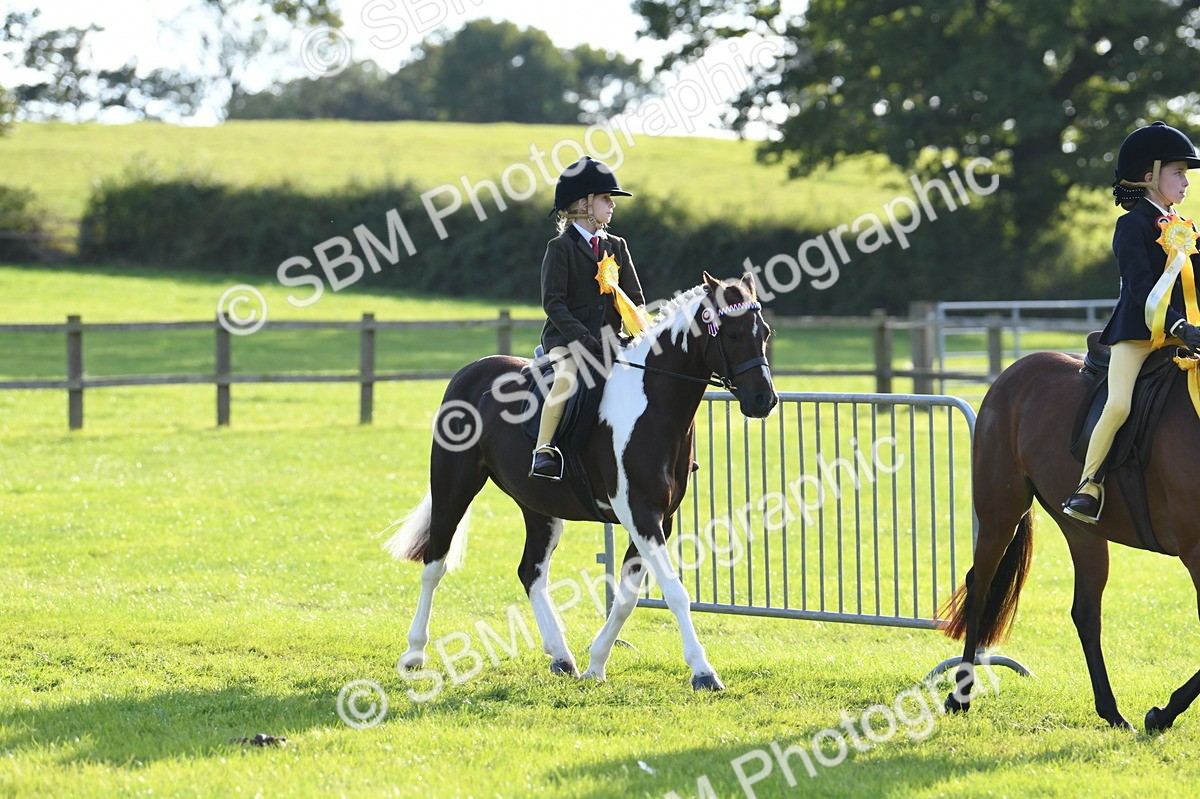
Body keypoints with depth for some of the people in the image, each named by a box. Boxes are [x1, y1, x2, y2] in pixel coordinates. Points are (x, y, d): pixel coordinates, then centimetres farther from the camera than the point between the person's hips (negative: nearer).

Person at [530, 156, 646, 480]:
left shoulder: (617, 247, 14)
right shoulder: (560, 247, -3)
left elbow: (635, 299, 13)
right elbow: (553, 301, -11)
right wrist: (582, 337, -21)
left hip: (607, 335, 5)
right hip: (564, 335, -5)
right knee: (567, 376, -35)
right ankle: (544, 450, -34)